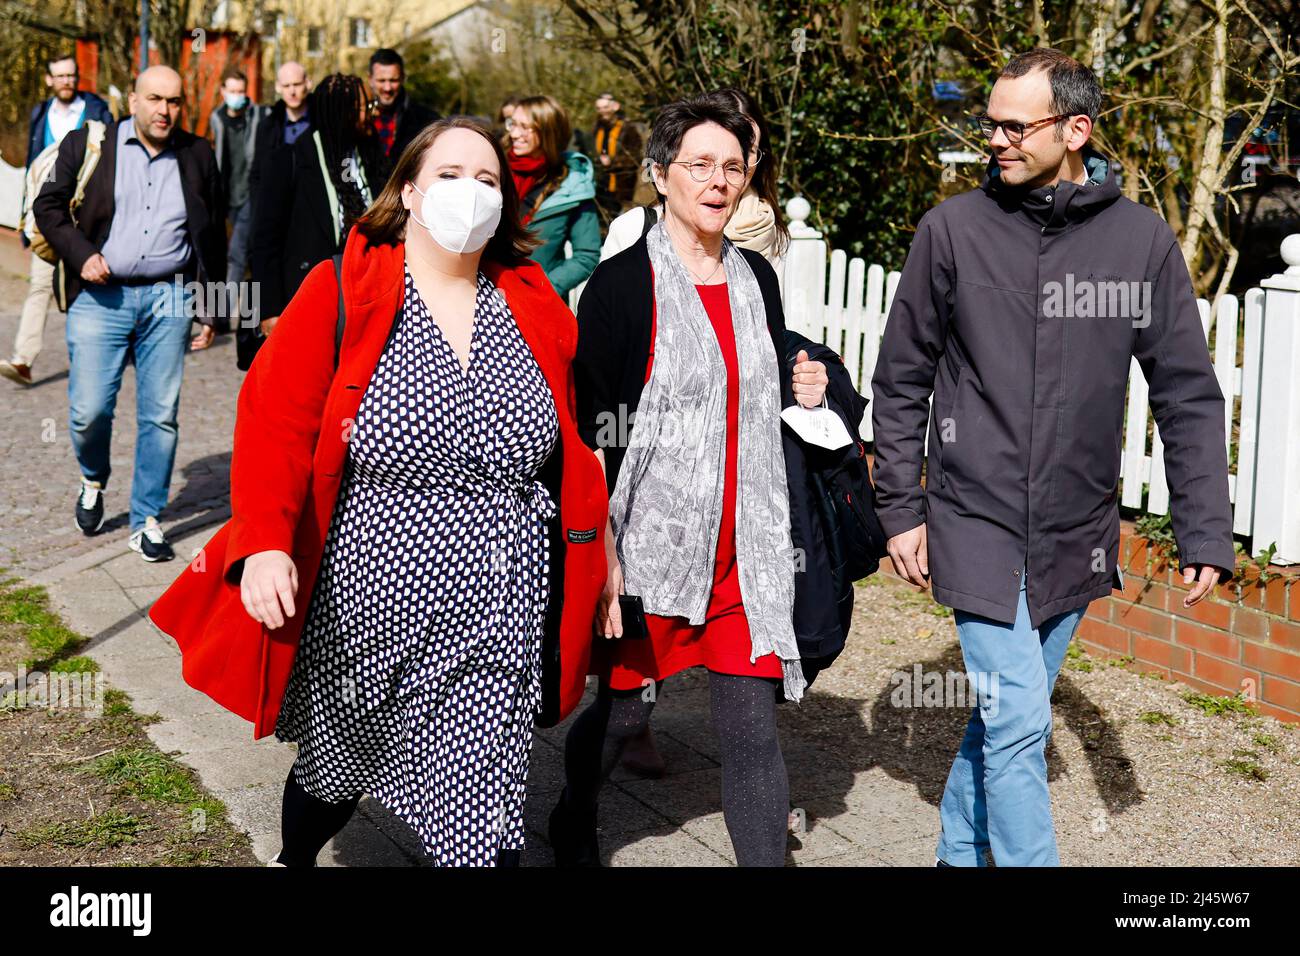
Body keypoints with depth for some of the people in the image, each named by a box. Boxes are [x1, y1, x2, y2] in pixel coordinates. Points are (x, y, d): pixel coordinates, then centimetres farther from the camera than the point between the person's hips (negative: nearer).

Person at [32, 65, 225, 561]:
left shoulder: (198, 156, 10)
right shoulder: (87, 145, 5)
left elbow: (214, 237, 15)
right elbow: (48, 205, 7)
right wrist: (81, 254, -9)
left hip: (169, 298, 1)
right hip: (100, 297, -1)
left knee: (160, 415, 0)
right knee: (89, 411, -4)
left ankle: (147, 519, 13)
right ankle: (93, 482, 27)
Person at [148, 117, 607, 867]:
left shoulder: (536, 306, 4)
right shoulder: (340, 293, -6)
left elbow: (571, 450, 11)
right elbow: (276, 425, -13)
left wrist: (590, 563, 10)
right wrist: (265, 541, -26)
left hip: (495, 624, 1)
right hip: (366, 611, -1)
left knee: (480, 823, 1)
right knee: (335, 769, 22)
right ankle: (294, 859, 53)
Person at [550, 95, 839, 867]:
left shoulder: (756, 278, 9)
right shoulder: (623, 284, -9)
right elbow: (592, 431, -11)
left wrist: (798, 393, 2)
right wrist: (601, 554, -15)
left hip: (744, 546, 4)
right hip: (653, 541, -4)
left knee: (754, 728, 3)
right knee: (625, 709, 13)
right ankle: (574, 826, 42)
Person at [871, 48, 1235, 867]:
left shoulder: (1143, 240, -3)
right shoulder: (954, 228, -5)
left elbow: (1188, 395, 0)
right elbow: (903, 381, 2)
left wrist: (1206, 532, -5)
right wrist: (901, 509, 0)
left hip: (1078, 534, 2)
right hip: (979, 524, -2)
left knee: (1009, 714, 16)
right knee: (1018, 723, -7)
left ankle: (962, 848, 37)